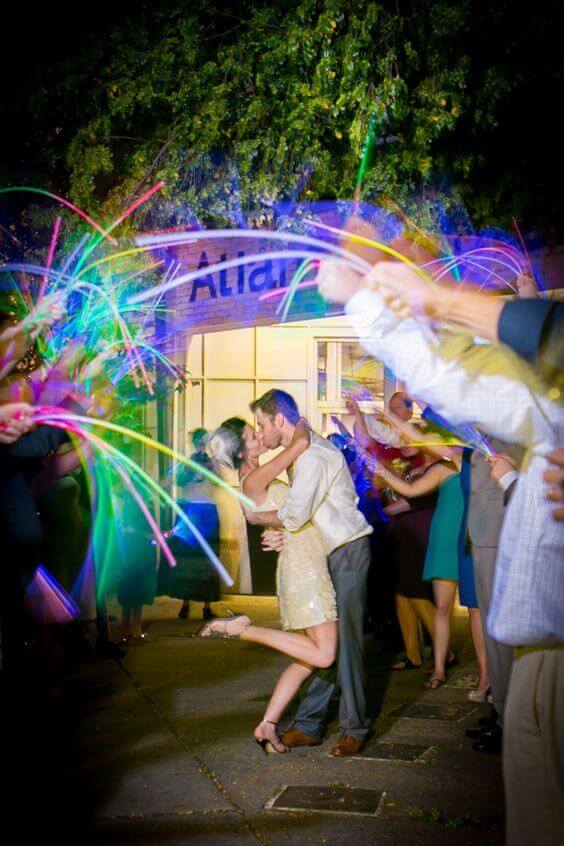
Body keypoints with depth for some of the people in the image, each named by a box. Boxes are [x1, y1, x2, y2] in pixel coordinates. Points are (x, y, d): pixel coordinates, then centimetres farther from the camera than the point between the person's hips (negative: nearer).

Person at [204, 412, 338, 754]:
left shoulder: (261, 479, 14)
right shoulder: (253, 481, -14)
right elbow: (301, 443, -18)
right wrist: (301, 427, 1)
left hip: (311, 568, 10)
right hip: (302, 569, -10)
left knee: (308, 657, 10)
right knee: (323, 654, -13)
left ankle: (267, 725, 13)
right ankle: (243, 629, -6)